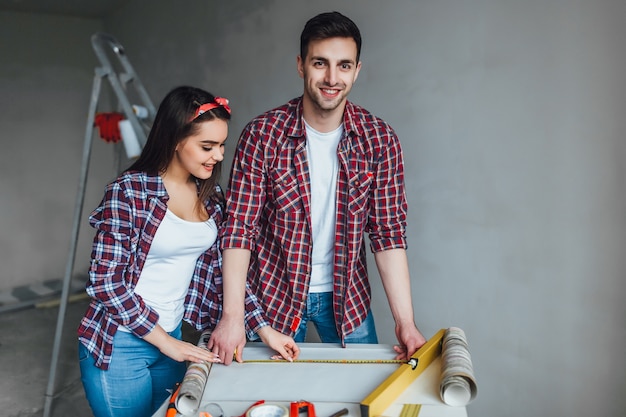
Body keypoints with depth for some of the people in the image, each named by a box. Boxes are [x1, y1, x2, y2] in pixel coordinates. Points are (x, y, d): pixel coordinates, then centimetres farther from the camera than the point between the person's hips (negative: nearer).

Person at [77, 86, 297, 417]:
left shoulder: (211, 197, 0)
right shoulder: (129, 192, -17)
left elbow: (221, 270, 3)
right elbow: (106, 280, -18)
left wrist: (263, 328, -4)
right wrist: (166, 342, -16)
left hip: (173, 338, 6)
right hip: (119, 346, -5)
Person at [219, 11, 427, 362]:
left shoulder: (380, 140, -10)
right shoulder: (261, 134, -15)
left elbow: (388, 233, -9)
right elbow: (240, 227, -14)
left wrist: (405, 322, -15)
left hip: (348, 297, 2)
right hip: (275, 295, -1)